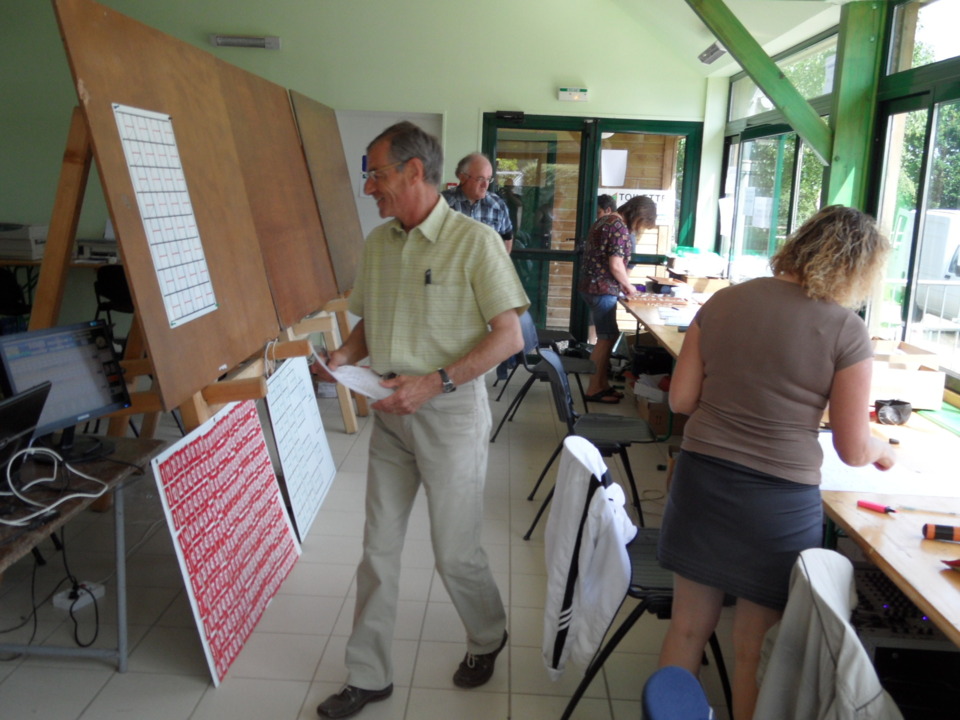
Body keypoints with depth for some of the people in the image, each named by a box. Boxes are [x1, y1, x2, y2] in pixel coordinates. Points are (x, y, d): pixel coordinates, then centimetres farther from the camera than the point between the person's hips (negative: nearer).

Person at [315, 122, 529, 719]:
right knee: (379, 548, 11)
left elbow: (510, 335, -14)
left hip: (452, 410, -6)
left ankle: (488, 638, 37)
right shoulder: (377, 243, 8)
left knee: (455, 552, 6)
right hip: (391, 413, 6)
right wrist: (345, 354, -3)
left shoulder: (474, 241, -12)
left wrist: (437, 381, -22)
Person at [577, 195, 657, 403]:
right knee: (607, 338, -2)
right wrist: (628, 286, -4)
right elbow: (615, 265, -21)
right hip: (602, 289, -10)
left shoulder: (605, 220, 15)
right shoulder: (620, 227, -16)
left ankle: (602, 384, 20)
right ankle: (594, 389, 3)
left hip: (592, 285, 10)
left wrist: (622, 284, 16)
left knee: (607, 336, 15)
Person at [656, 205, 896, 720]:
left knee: (688, 625, 18)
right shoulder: (846, 331, -10)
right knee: (756, 647, 15)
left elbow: (680, 398, 2)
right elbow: (852, 450, -5)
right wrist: (881, 451, 16)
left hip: (701, 479, 4)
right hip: (780, 499, -3)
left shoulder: (722, 303, 0)